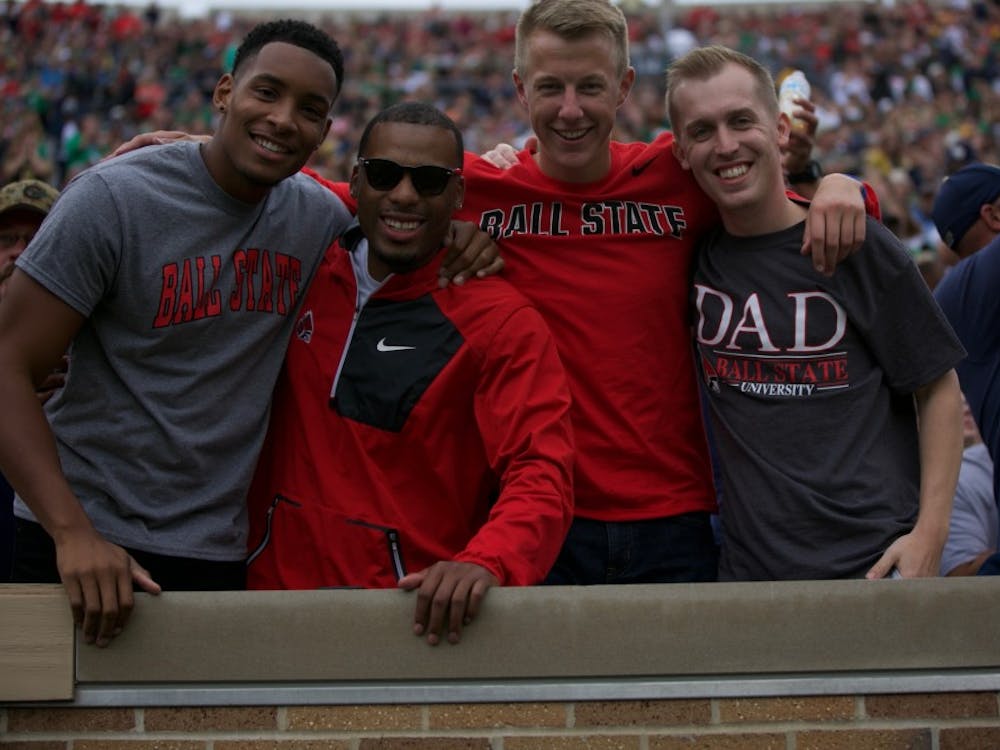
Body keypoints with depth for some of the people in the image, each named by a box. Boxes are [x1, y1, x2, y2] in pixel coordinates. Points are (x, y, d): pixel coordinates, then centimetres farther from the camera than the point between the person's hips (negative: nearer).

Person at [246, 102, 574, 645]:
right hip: (274, 581, 3)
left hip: (414, 608, -3)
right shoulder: (304, 271, 10)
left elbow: (540, 475, -13)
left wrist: (486, 563, -31)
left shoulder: (501, 321, -3)